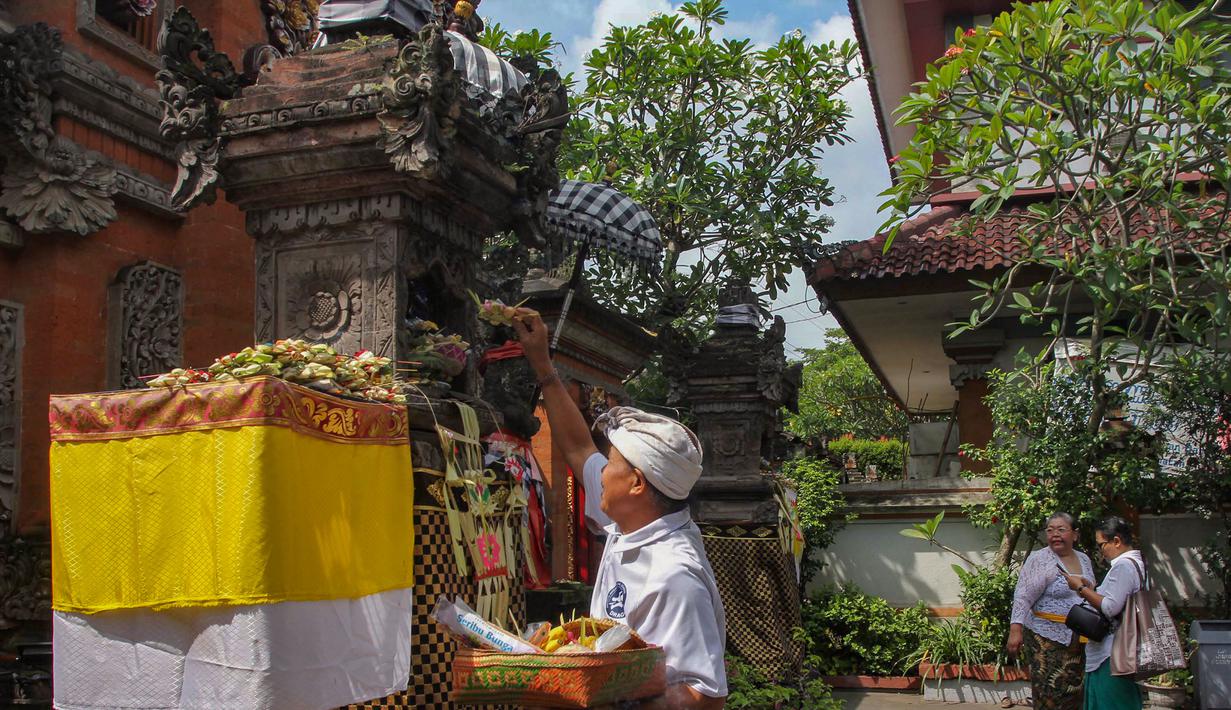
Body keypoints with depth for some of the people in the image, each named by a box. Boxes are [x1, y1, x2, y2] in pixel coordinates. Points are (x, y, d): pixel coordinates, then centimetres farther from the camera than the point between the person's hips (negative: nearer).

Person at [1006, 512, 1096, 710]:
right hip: (1049, 637, -6)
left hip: (1080, 639, 6)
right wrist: (1015, 630, -22)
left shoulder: (1084, 559, 12)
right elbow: (1023, 597, -13)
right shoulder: (1039, 560, -8)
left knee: (1076, 692, 7)